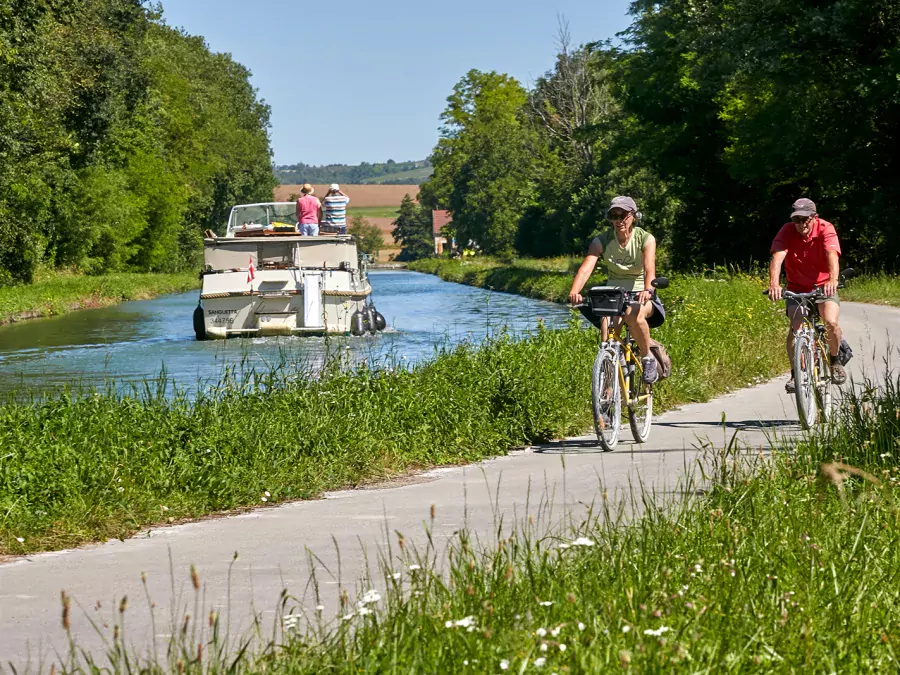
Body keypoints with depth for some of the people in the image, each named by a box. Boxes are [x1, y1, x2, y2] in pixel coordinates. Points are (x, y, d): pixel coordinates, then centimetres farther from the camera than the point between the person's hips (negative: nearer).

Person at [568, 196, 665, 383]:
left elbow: (649, 268, -26)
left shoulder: (645, 239, -10)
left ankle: (648, 358, -14)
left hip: (639, 295, -2)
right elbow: (586, 268, -22)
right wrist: (574, 291, -43)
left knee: (633, 314, -38)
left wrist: (648, 290, -49)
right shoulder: (602, 241, -6)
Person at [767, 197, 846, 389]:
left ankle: (835, 361, 6)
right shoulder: (787, 231, -16)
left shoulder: (825, 229, -19)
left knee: (831, 323, -22)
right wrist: (774, 284, -49)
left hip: (824, 287, -1)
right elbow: (777, 257, -30)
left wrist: (833, 280, -55)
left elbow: (832, 255, -35)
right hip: (797, 288, 1)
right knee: (795, 328, -20)